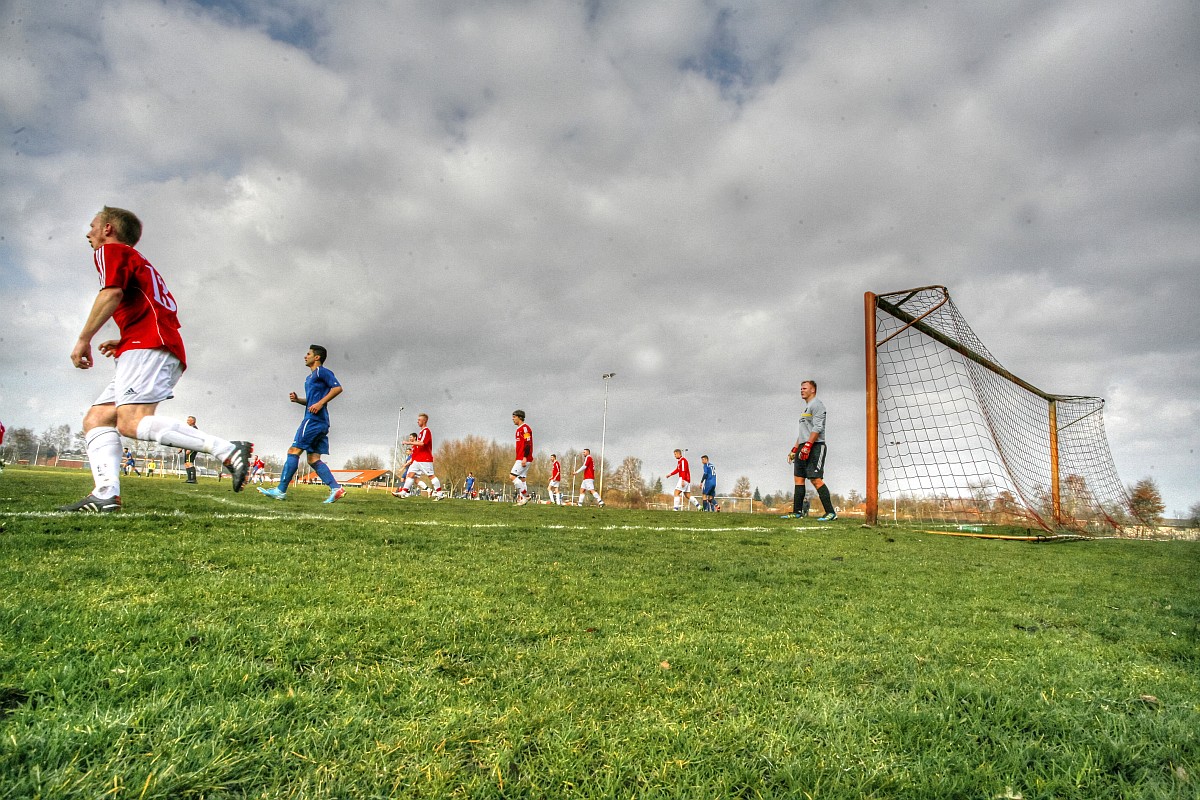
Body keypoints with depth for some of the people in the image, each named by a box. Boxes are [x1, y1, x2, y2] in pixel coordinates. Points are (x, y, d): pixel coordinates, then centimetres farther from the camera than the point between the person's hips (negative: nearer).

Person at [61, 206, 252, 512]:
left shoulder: (110, 251, 8)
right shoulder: (139, 263, 35)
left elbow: (112, 293, -12)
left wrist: (83, 339, -10)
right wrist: (122, 342, 28)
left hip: (148, 347, -10)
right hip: (158, 350, 10)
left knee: (131, 422, -24)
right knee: (96, 418, 5)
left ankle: (229, 450, -33)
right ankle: (106, 494, -11)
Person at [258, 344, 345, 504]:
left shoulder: (322, 371, -3)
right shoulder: (310, 378, 26)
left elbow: (338, 388, -15)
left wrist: (320, 403, -20)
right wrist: (297, 399, 11)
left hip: (313, 419, -10)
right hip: (319, 422, 10)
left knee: (293, 451, -8)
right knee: (314, 459, 4)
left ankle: (280, 491, -6)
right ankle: (336, 488, -6)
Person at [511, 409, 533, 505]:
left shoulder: (525, 428, -11)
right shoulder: (519, 429, 21)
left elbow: (528, 443, -19)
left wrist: (525, 458, -24)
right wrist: (517, 460, 24)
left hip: (524, 459, -10)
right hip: (520, 458, 10)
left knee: (513, 476, -13)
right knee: (521, 478, 7)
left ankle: (525, 496, -10)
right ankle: (521, 500, 6)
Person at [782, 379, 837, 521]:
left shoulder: (816, 404, -6)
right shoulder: (805, 407, 25)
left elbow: (817, 428, -17)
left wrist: (808, 445, -24)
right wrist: (795, 448, 23)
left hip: (815, 446, -10)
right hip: (803, 447, 10)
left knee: (816, 479, -15)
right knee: (799, 478, 8)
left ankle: (831, 512, -13)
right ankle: (797, 512, 11)